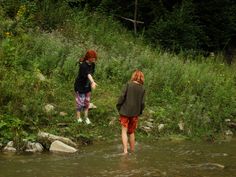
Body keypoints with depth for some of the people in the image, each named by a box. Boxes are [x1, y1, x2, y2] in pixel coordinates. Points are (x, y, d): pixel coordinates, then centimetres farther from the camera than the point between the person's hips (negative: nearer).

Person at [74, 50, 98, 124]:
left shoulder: (92, 64, -6)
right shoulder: (83, 65, -30)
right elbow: (88, 74, -46)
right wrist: (93, 82, -61)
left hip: (87, 86, 7)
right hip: (80, 86, -7)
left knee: (87, 102, 14)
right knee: (80, 102, 3)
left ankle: (86, 117, 25)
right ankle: (78, 118, 19)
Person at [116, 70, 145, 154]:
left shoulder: (128, 84, -7)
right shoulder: (142, 89, 0)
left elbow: (122, 96, -11)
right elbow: (142, 103, -1)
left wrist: (118, 107, 0)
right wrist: (140, 112, 15)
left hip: (125, 111, -3)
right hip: (135, 113, 3)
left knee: (124, 131, 0)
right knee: (131, 132, 17)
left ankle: (125, 150, -13)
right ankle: (132, 150, 22)